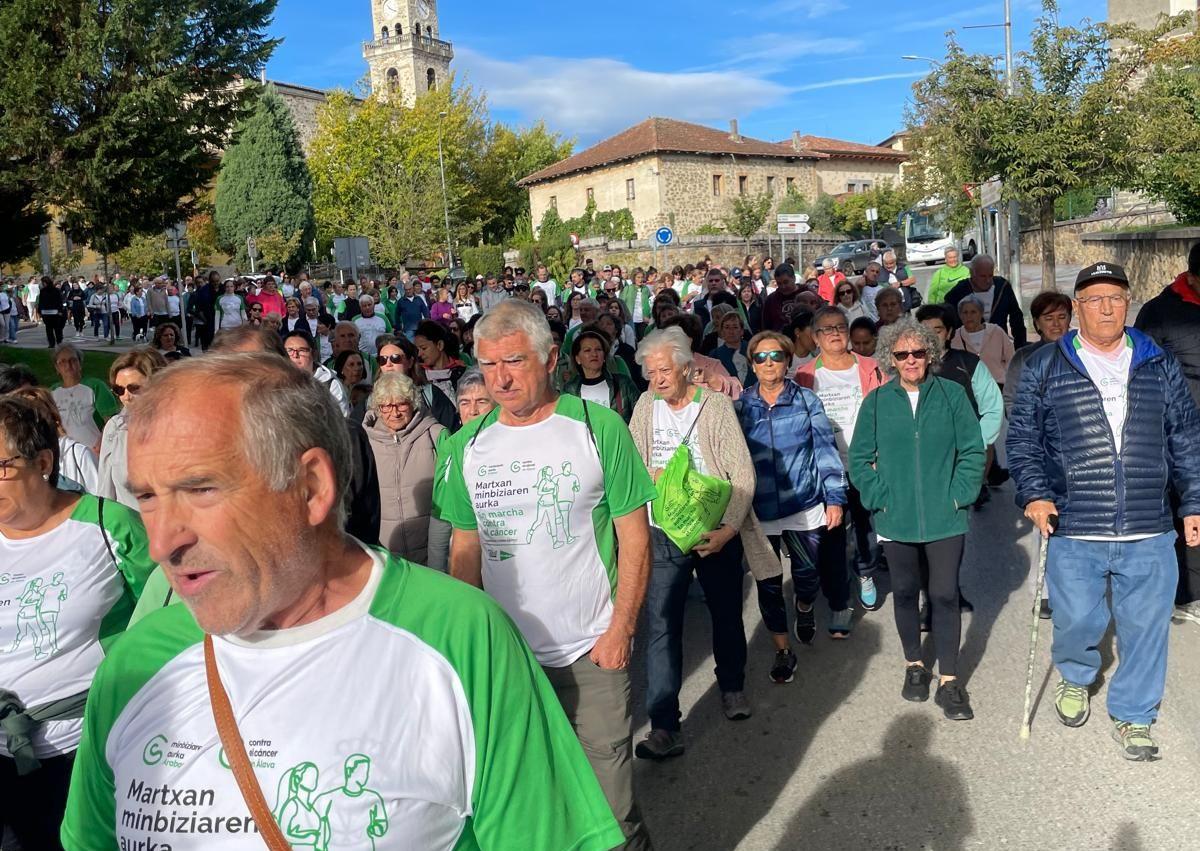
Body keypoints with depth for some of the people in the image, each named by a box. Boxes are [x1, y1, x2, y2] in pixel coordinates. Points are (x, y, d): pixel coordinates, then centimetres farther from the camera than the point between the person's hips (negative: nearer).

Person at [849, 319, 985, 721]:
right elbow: (859, 458, 3)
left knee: (945, 595, 1)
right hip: (896, 518, 1)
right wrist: (880, 498, -6)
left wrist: (959, 495, -8)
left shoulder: (951, 394, -1)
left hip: (945, 517, -1)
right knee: (905, 593, 13)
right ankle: (914, 665, 32)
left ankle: (949, 681, 13)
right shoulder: (877, 401, 1)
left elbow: (972, 450, 0)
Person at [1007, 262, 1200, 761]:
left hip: (1149, 534, 2)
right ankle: (1074, 678, 37)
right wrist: (1034, 493, -9)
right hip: (1074, 532, -2)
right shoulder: (1045, 368, 2)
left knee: (1146, 627, 8)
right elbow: (1022, 438, 3)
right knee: (1078, 621, 3)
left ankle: (1133, 715, 29)